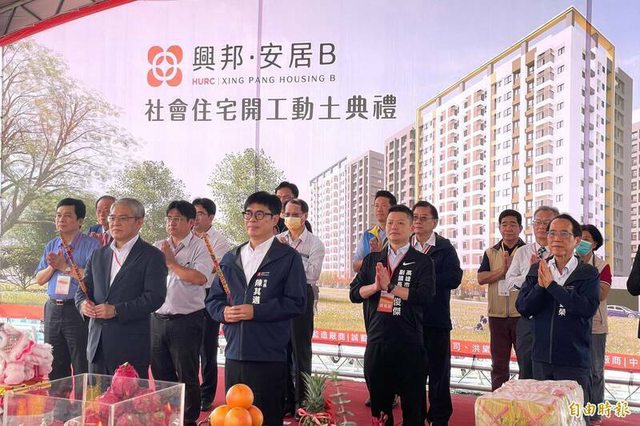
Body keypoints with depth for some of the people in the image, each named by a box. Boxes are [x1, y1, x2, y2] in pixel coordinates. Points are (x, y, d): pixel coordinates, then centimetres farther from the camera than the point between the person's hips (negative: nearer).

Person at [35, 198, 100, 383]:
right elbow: (39, 279, 13)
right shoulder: (51, 246, 14)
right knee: (55, 369, 14)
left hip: (77, 311, -6)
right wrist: (52, 266, -6)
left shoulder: (91, 245, -6)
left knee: (82, 370, -2)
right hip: (53, 310, 6)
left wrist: (66, 266, -14)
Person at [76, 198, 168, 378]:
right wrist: (83, 303, -6)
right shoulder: (99, 254, 17)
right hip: (97, 343, 5)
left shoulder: (152, 256, -3)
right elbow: (84, 288, 17)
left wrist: (116, 310, -19)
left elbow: (155, 297, -13)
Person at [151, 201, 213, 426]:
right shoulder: (158, 247, 10)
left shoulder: (199, 247, -7)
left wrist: (171, 262, -14)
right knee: (160, 373, 15)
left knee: (187, 375, 4)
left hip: (187, 320, -5)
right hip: (158, 318, 6)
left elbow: (200, 278, -22)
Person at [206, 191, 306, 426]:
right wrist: (224, 312, -6)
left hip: (269, 357, -5)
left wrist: (256, 311, -15)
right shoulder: (230, 258, 14)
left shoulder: (288, 257, -1)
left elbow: (296, 303, -9)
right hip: (234, 354, 5)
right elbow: (213, 299, 16)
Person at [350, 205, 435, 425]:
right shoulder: (372, 259, 12)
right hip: (376, 341, 3)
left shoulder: (422, 261, 0)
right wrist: (375, 287, -13)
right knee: (378, 402, 13)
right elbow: (354, 293, 5)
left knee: (412, 403, 6)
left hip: (409, 343, -3)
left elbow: (424, 294, -15)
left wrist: (390, 287, -14)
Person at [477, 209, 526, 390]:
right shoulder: (491, 252, 11)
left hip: (522, 315, -3)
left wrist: (512, 267, -20)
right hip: (497, 315, 3)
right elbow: (481, 278, -2)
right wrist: (503, 270, -13)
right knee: (499, 364, 10)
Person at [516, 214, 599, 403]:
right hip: (541, 358, 4)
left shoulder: (588, 273, -5)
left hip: (574, 361, -4)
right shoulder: (537, 270, 6)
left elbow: (588, 308, -21)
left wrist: (551, 285, -19)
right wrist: (540, 286, -18)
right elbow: (522, 307, -2)